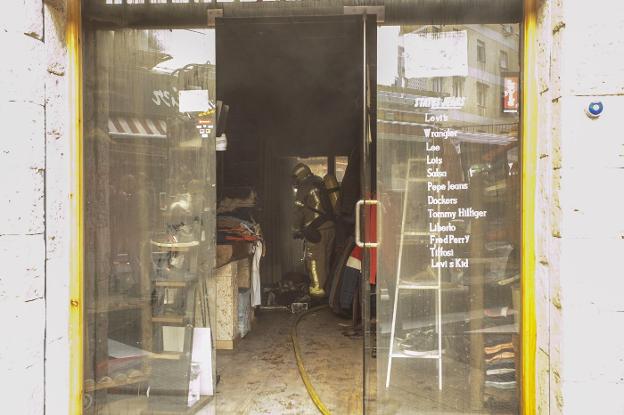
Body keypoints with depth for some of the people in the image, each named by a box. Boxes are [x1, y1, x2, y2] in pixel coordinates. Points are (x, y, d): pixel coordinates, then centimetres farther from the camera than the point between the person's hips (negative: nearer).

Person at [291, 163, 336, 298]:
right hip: (330, 228, 8)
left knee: (314, 260, -2)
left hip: (315, 231, -8)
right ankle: (325, 285, 23)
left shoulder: (304, 188, -3)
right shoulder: (321, 185, 19)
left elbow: (298, 211, -5)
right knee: (326, 259, 15)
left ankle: (317, 289, 0)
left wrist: (296, 230, 3)